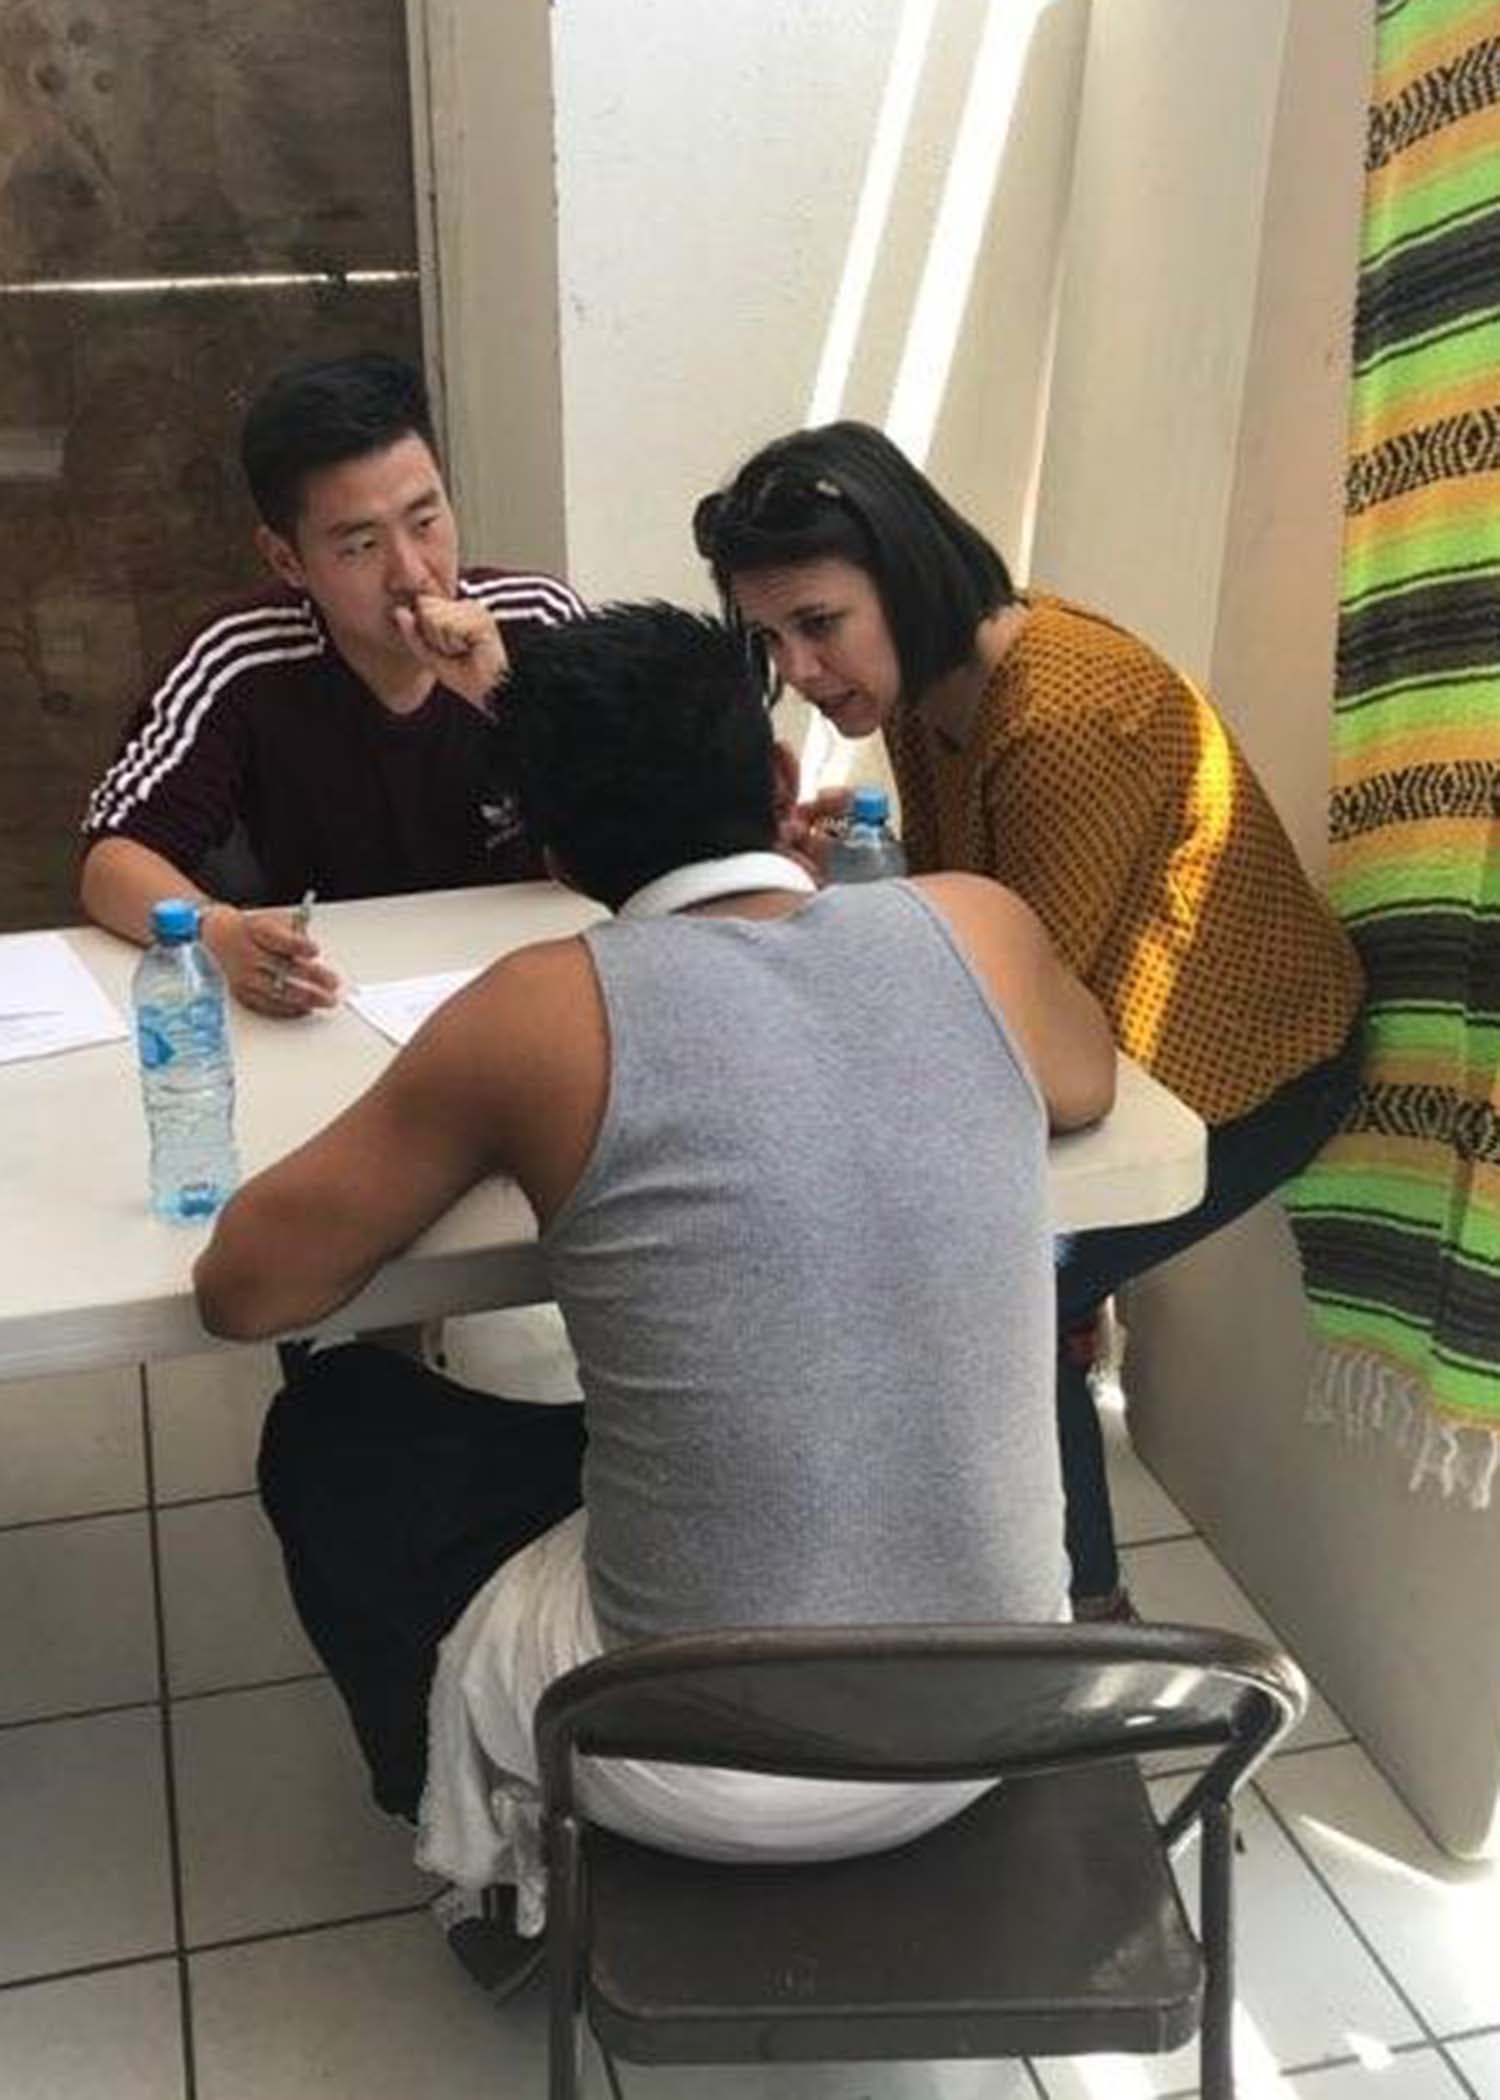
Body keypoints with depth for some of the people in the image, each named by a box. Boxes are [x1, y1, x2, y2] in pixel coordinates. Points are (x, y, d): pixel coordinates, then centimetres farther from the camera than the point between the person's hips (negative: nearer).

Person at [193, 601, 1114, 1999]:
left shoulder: (546, 1009, -14)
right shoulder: (978, 930, -4)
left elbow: (242, 1287, -4)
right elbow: (1088, 1084, 20)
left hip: (701, 1771, -4)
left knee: (331, 1431, 21)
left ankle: (506, 1862, 33)